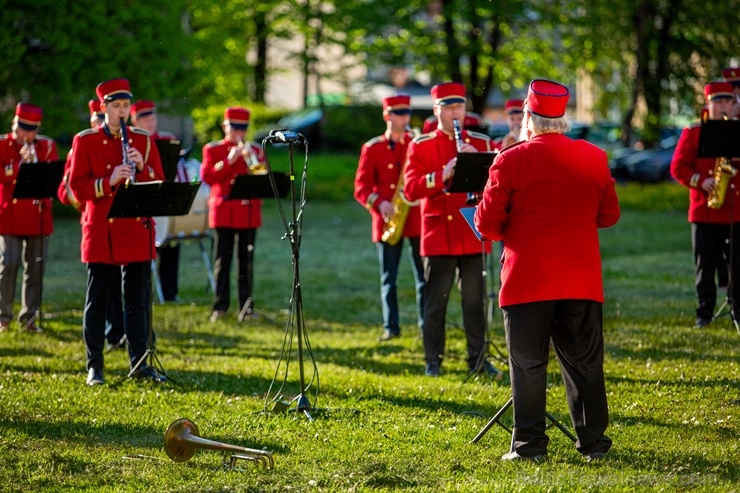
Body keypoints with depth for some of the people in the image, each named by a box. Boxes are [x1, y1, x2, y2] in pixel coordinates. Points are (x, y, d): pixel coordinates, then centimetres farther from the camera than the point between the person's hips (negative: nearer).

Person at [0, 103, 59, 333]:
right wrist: (20, 164, -21)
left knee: (35, 267, 2)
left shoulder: (47, 146, 9)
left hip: (39, 216, 2)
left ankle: (29, 318, 10)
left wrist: (36, 163, -16)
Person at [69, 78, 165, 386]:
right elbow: (77, 188, -4)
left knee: (138, 300, 5)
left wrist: (143, 168, -13)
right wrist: (109, 181, -19)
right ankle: (94, 366, 8)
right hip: (101, 233, -2)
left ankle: (139, 362, 12)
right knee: (97, 300, 1)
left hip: (137, 233, 2)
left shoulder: (144, 141, 9)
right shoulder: (85, 141, 1)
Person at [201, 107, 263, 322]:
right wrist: (228, 161, -16)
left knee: (246, 261, 2)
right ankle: (220, 306, 2)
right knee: (223, 260, -1)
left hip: (249, 212, 2)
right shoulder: (212, 149, 6)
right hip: (223, 212, -2)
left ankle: (247, 306, 5)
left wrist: (252, 158, -13)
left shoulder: (255, 150, 12)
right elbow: (207, 177, -7)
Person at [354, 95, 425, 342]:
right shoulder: (372, 148, 5)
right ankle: (391, 326, 10)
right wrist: (379, 204, -16)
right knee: (388, 277, 3)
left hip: (417, 219, 0)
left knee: (424, 275, -1)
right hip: (387, 221, 0)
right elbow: (361, 187, 2)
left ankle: (426, 324, 5)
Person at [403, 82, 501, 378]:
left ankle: (478, 359, 13)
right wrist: (442, 175, -23)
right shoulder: (420, 146, 2)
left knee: (475, 301, 5)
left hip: (473, 235, 2)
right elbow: (411, 189, -8)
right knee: (436, 301, 0)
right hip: (438, 236, -2)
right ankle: (433, 361, 8)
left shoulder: (481, 143, 9)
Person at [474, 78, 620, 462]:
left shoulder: (511, 161, -10)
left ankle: (529, 444, 5)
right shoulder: (595, 158, 1)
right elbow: (609, 215, 11)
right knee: (585, 362, 11)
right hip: (583, 281, 3)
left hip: (527, 281, -3)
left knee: (528, 364, 4)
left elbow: (487, 224, -7)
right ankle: (593, 441, 14)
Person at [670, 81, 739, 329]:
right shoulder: (692, 132, 4)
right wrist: (701, 181, -15)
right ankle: (704, 314, 8)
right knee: (706, 266, 2)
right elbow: (678, 167, 0)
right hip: (704, 212, -2)